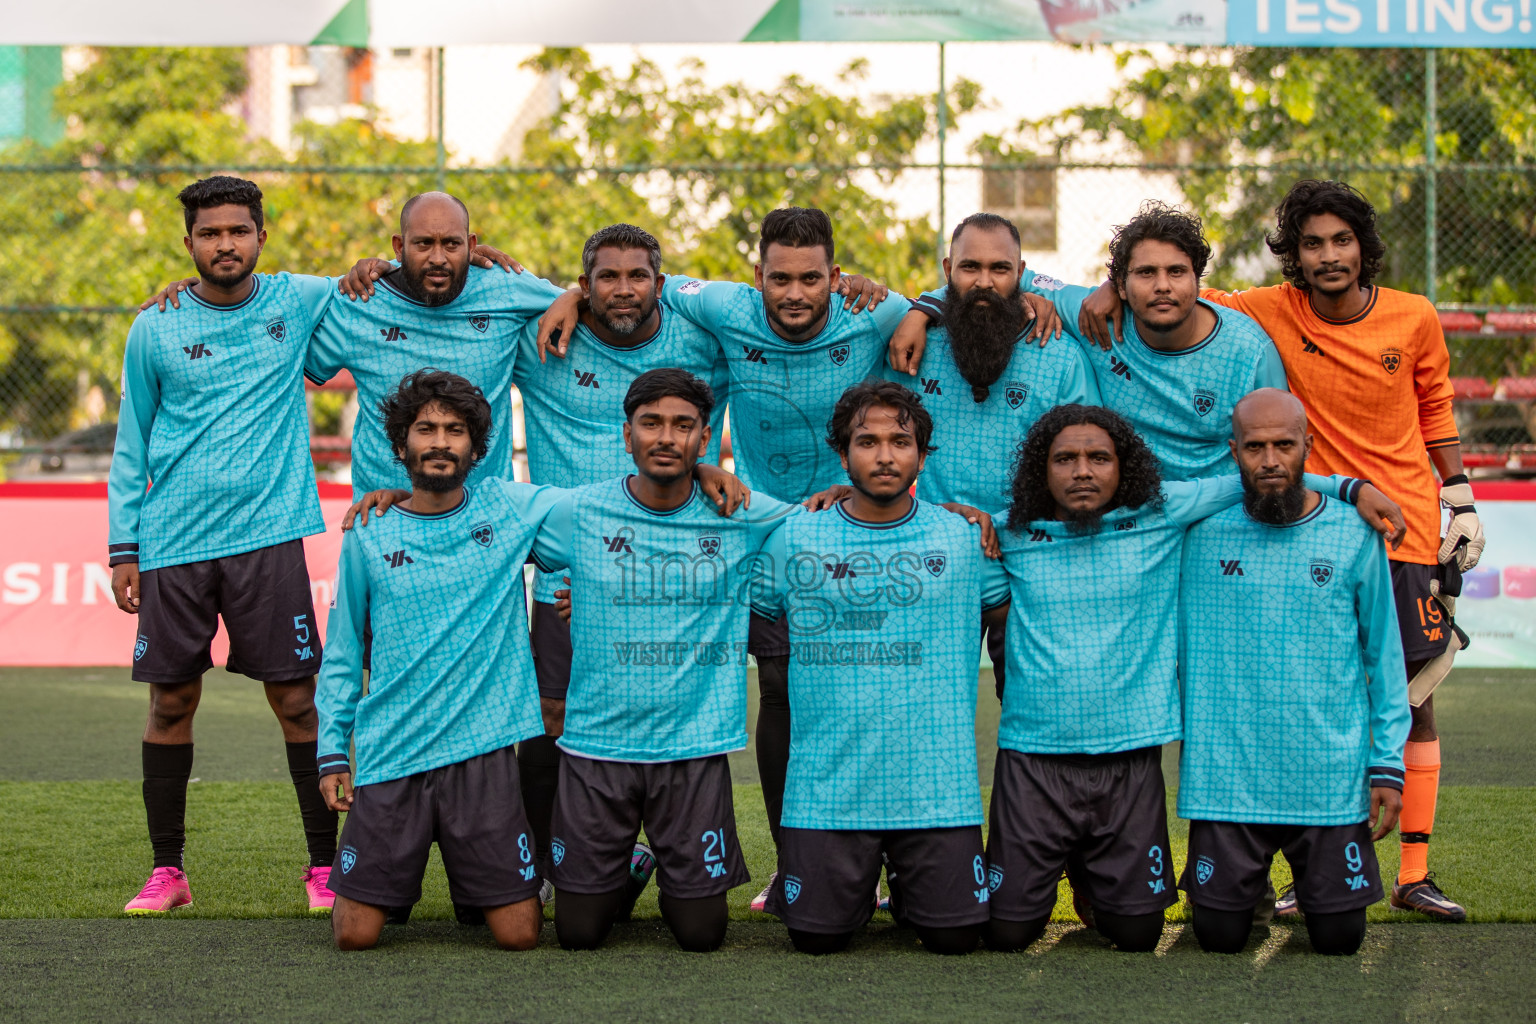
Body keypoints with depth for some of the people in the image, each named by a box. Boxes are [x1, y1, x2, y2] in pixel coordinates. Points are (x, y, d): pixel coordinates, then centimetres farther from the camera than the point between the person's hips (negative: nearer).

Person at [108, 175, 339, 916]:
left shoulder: (299, 303, 4)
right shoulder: (154, 331, 4)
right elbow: (132, 446, 10)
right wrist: (122, 547, 4)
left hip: (268, 537, -1)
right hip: (172, 544, 1)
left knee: (297, 700, -2)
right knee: (171, 703, 6)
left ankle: (325, 864, 7)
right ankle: (166, 870, 16)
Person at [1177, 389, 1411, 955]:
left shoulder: (1354, 536, -1)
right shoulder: (1202, 534, -1)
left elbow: (1383, 654, 5)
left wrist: (1388, 763, 2)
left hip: (1331, 778, 0)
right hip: (1227, 777, 0)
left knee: (1339, 936, 2)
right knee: (1220, 936, 2)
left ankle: (1313, 869, 35)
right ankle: (1248, 877, 35)